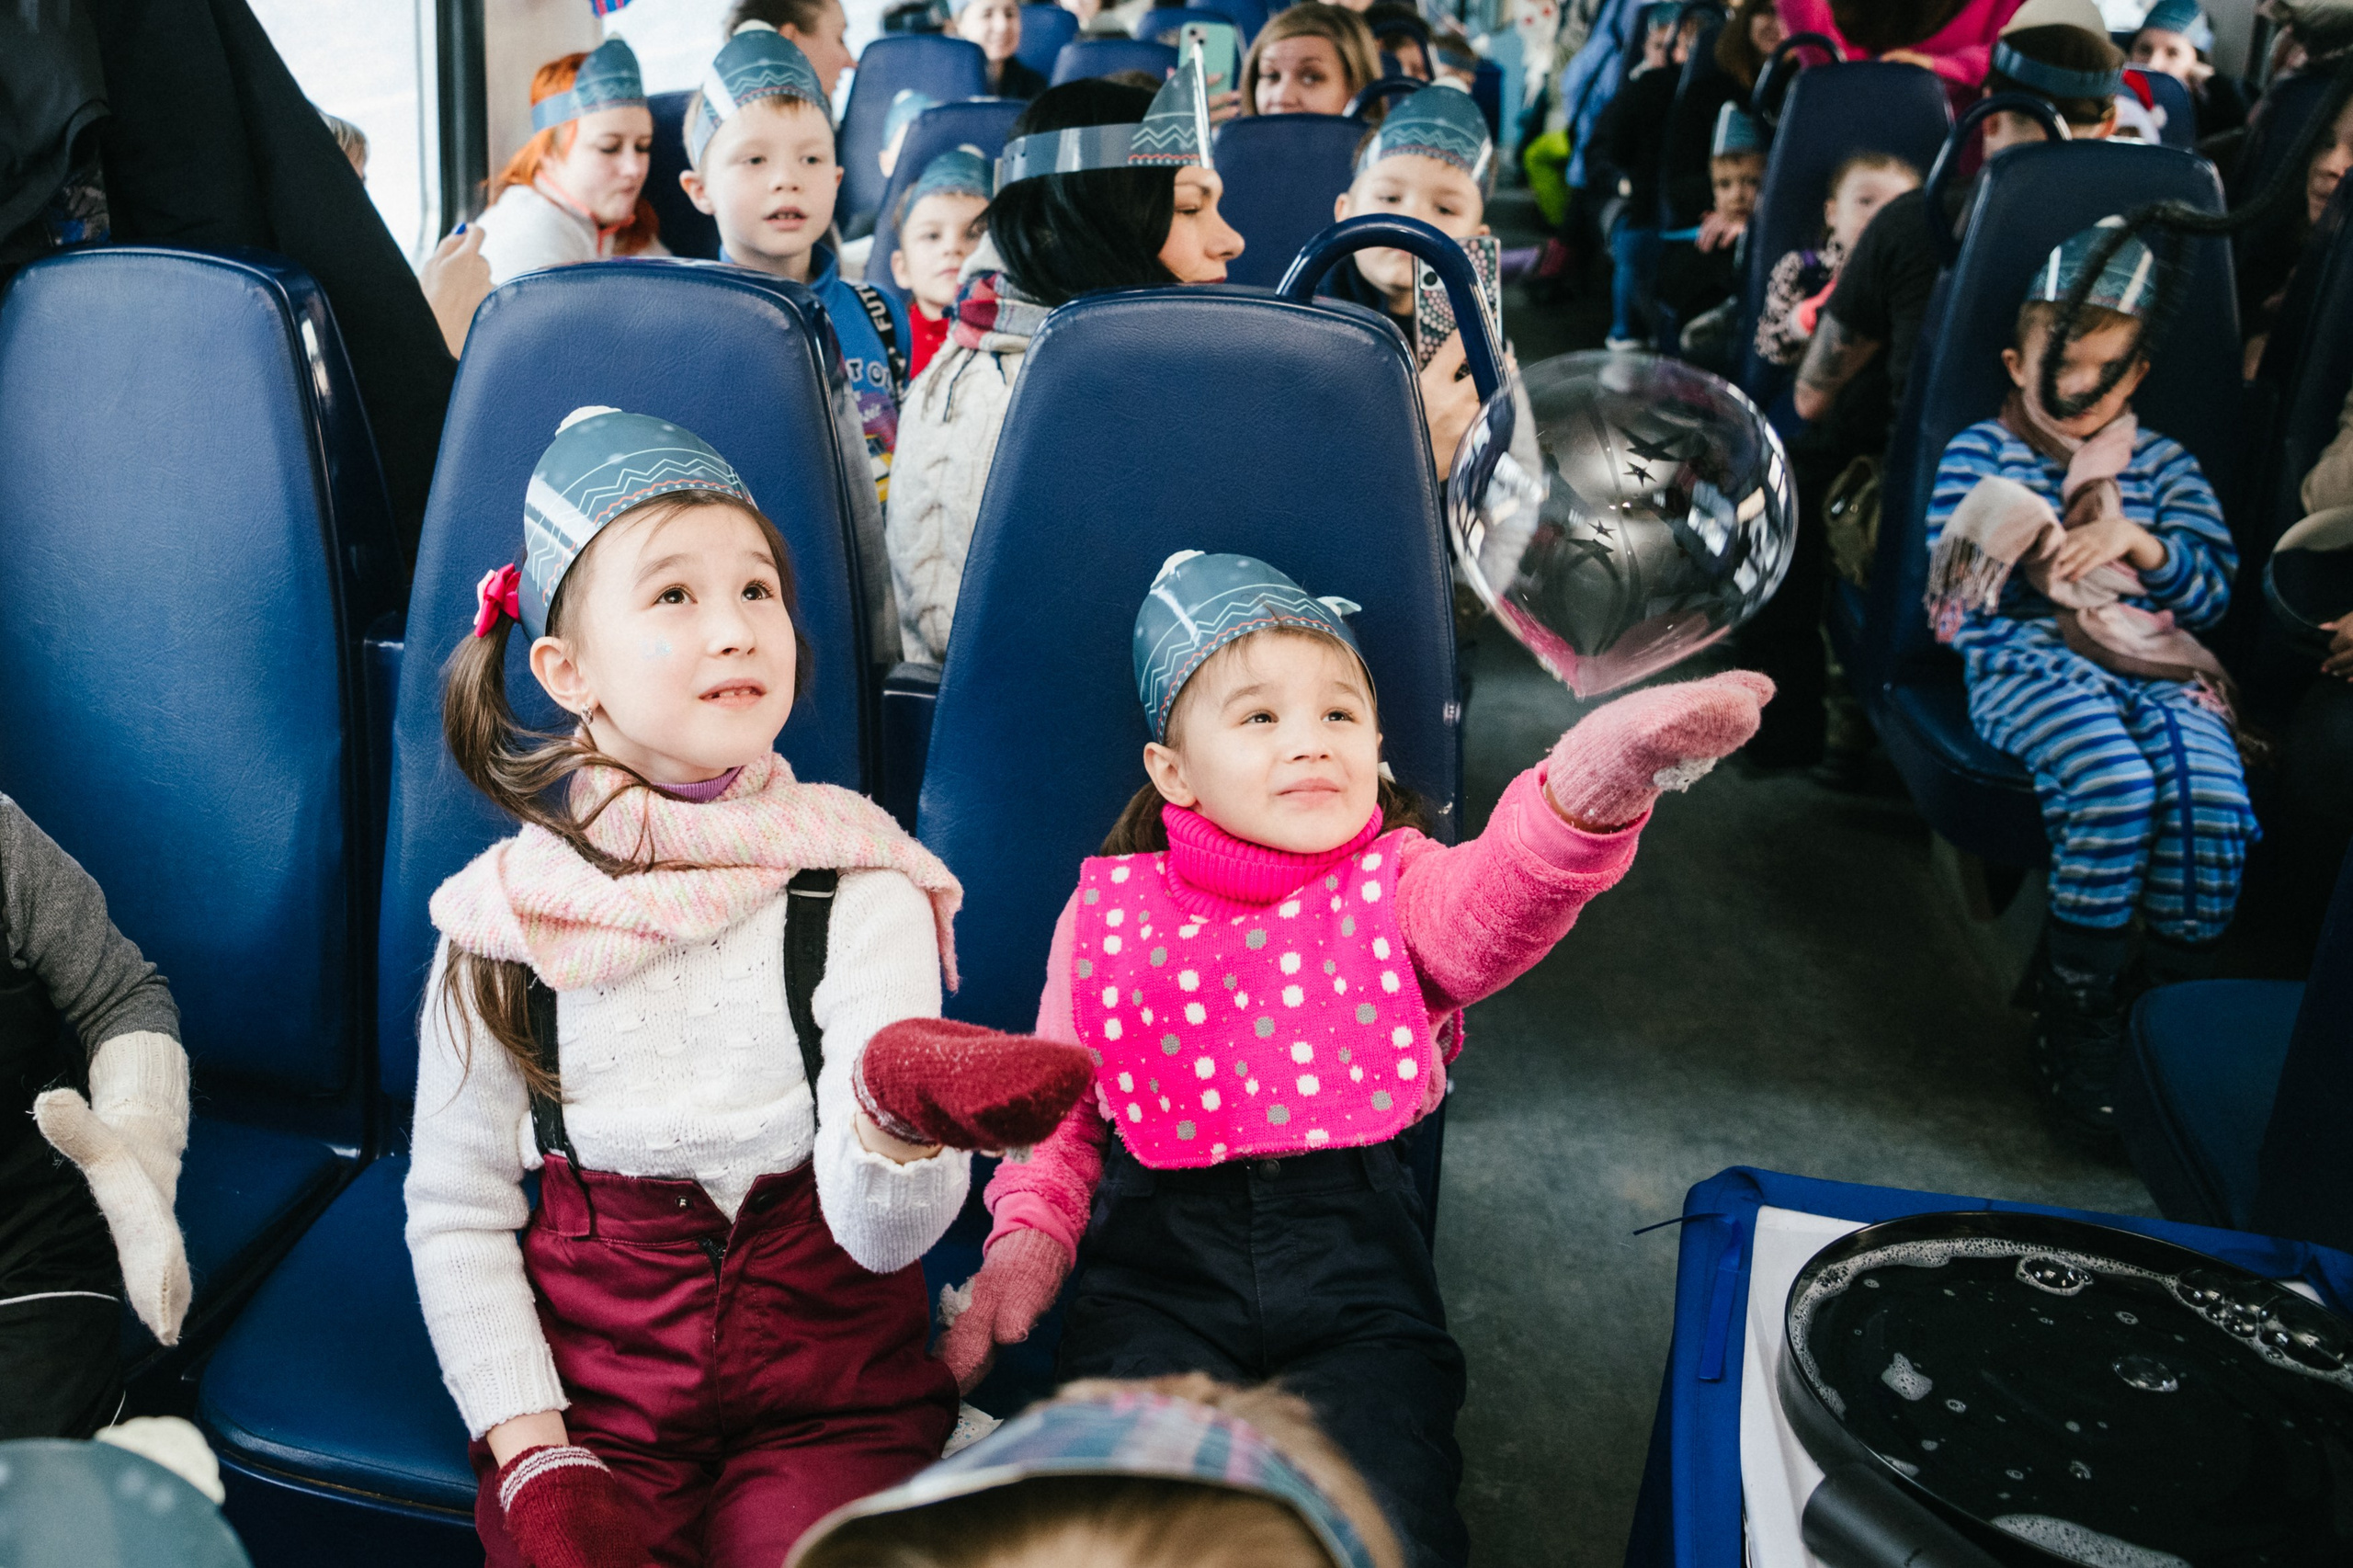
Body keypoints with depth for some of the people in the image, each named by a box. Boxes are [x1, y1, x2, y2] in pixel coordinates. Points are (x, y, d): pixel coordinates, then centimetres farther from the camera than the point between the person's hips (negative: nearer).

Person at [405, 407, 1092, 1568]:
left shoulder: (856, 885, -7)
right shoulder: (506, 918, -2)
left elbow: (880, 1235, -15)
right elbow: (453, 1215, 5)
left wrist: (899, 1112, -37)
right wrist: (532, 1459, -5)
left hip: (826, 1396, -1)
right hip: (591, 1399, 1)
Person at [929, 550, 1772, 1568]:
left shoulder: (1394, 881, 4)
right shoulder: (1110, 910, 8)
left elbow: (1490, 910, -21)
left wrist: (1592, 781, -42)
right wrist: (1027, 1236, 0)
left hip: (1355, 1259, 0)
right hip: (1156, 1259, 1)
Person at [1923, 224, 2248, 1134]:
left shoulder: (2164, 464, 22)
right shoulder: (1981, 451, 15)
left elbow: (2214, 591, 14)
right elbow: (1952, 592, 7)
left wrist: (2137, 540, -3)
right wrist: (2012, 550, -14)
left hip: (2155, 662, 3)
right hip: (2028, 659, -3)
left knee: (2212, 794, -28)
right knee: (2115, 785, -34)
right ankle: (2075, 1005, -13)